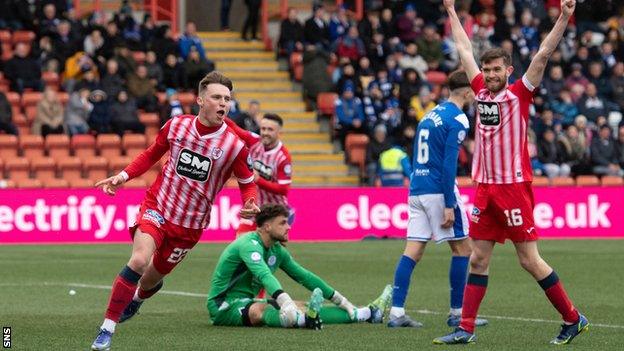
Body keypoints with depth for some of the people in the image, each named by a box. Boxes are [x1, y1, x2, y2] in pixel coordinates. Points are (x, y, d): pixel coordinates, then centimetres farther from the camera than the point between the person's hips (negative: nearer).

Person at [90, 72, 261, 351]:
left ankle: (136, 299, 52)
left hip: (190, 225, 1)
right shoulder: (176, 125, -6)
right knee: (139, 260, -25)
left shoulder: (235, 145, -12)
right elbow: (151, 154, 11)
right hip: (157, 205, -1)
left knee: (152, 278, 12)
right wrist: (123, 176, 0)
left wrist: (250, 206, -20)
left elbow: (248, 183, 1)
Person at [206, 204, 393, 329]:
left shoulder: (277, 251, 9)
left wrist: (340, 300, 17)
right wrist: (285, 301, -53)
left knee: (301, 306, -3)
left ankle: (368, 313, -7)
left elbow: (304, 276, 17)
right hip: (224, 306, -8)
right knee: (261, 310, -38)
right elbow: (264, 275, -37)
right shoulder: (250, 244, -20)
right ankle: (306, 318, -67)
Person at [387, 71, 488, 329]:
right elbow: (449, 163, -17)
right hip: (438, 190, -8)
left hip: (417, 189, 8)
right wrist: (449, 206, -18)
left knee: (413, 251, 4)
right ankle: (457, 313, 5)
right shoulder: (457, 119, -10)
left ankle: (396, 312, -3)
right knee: (462, 248, 3)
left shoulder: (431, 114, 16)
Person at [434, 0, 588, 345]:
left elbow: (542, 55, -11)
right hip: (484, 187, 6)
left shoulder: (519, 94, -3)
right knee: (477, 259, 6)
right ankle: (466, 329, 8)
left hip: (514, 186, -6)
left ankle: (573, 319, 6)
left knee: (530, 260, -4)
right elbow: (465, 50, 21)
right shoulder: (481, 91, 10)